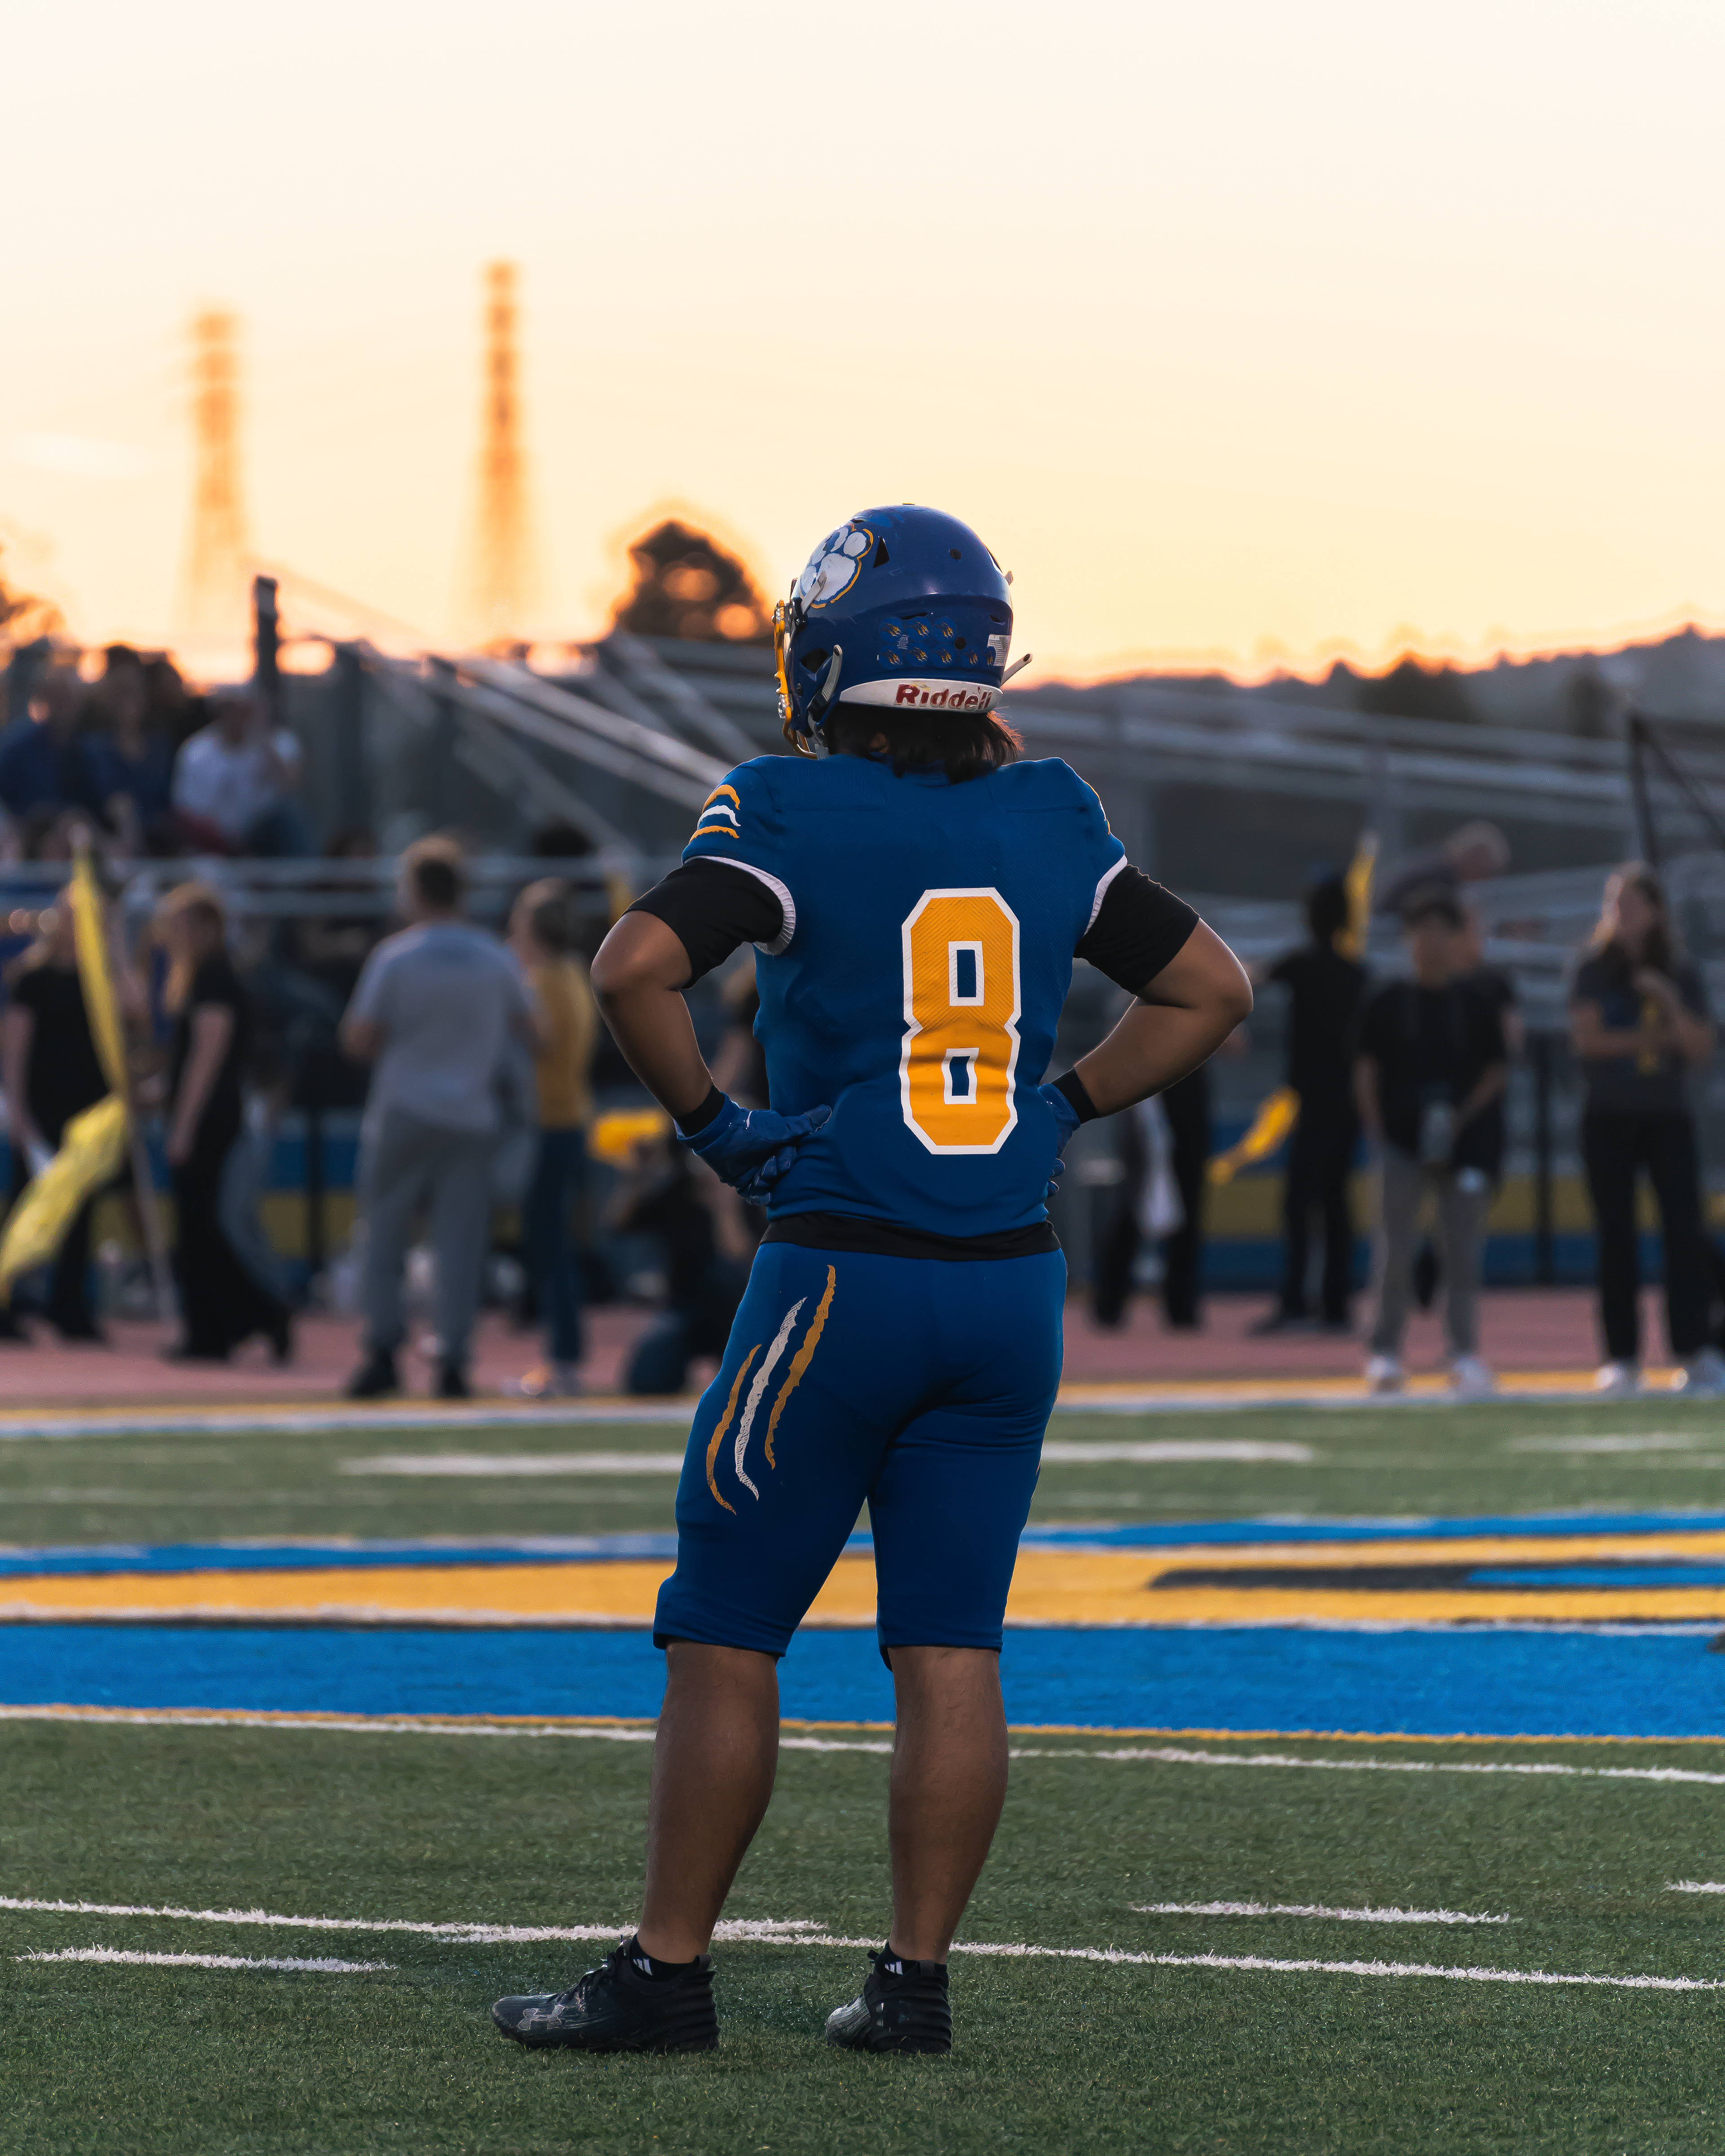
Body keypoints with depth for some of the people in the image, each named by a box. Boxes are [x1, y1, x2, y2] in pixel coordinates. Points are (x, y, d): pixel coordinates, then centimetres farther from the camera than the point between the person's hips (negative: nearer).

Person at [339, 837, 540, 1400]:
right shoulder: (496, 959, 2)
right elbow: (531, 1032, 10)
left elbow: (359, 1042, -7)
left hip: (403, 1115, -2)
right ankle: (453, 1360, -3)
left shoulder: (394, 958, -7)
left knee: (383, 1234, 6)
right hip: (472, 1120, 2)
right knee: (460, 1243, 3)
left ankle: (384, 1350, -1)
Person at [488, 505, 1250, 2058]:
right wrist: (1058, 1116, 13)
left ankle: (668, 1974, 7)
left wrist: (715, 1125, -8)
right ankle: (917, 1979, 8)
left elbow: (634, 966, -22)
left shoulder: (796, 816, -10)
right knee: (953, 1649, 7)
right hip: (1011, 1279, 4)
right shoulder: (1051, 820, 5)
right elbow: (1212, 989, 12)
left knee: (727, 1635, 4)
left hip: (841, 1274, -4)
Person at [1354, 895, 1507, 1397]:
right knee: (1395, 1251, -4)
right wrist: (1375, 1129, -4)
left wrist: (1463, 1118, -6)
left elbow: (1495, 1071, 8)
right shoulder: (1388, 1004, 6)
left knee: (1462, 1251, 0)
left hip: (1463, 1143, 1)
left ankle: (1464, 1352, 5)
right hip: (1400, 1143, -1)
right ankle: (1385, 1352, 1)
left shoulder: (1475, 1006, 7)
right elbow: (1366, 1070, 6)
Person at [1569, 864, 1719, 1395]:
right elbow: (1586, 1038, -8)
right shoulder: (1594, 970, 3)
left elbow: (1701, 1048, 1)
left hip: (1669, 1116, 1)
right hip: (1609, 1117, -1)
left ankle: (1695, 1351, -11)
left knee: (1685, 1228, -10)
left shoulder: (1682, 975, 7)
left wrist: (1670, 1005, -13)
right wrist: (1653, 1039, -9)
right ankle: (1622, 1357, 1)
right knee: (1617, 1237, -1)